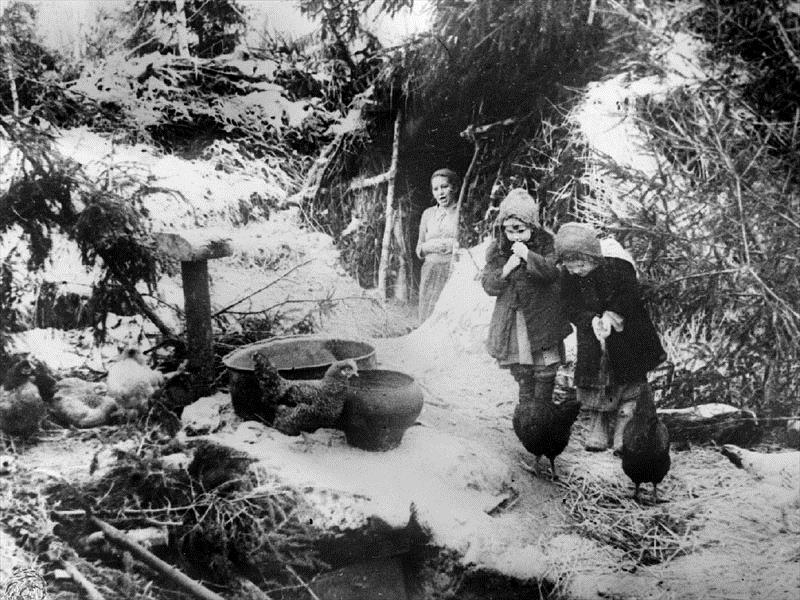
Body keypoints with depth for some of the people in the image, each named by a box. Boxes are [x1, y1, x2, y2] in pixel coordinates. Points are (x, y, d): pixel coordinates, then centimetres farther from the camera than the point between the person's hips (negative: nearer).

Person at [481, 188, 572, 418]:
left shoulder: (545, 243, -7)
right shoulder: (497, 249, 0)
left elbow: (553, 272, -19)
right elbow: (488, 285, -1)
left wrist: (528, 256, -28)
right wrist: (505, 269, -18)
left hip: (542, 317, -2)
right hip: (512, 319, 2)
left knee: (545, 371, 1)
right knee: (521, 371, 9)